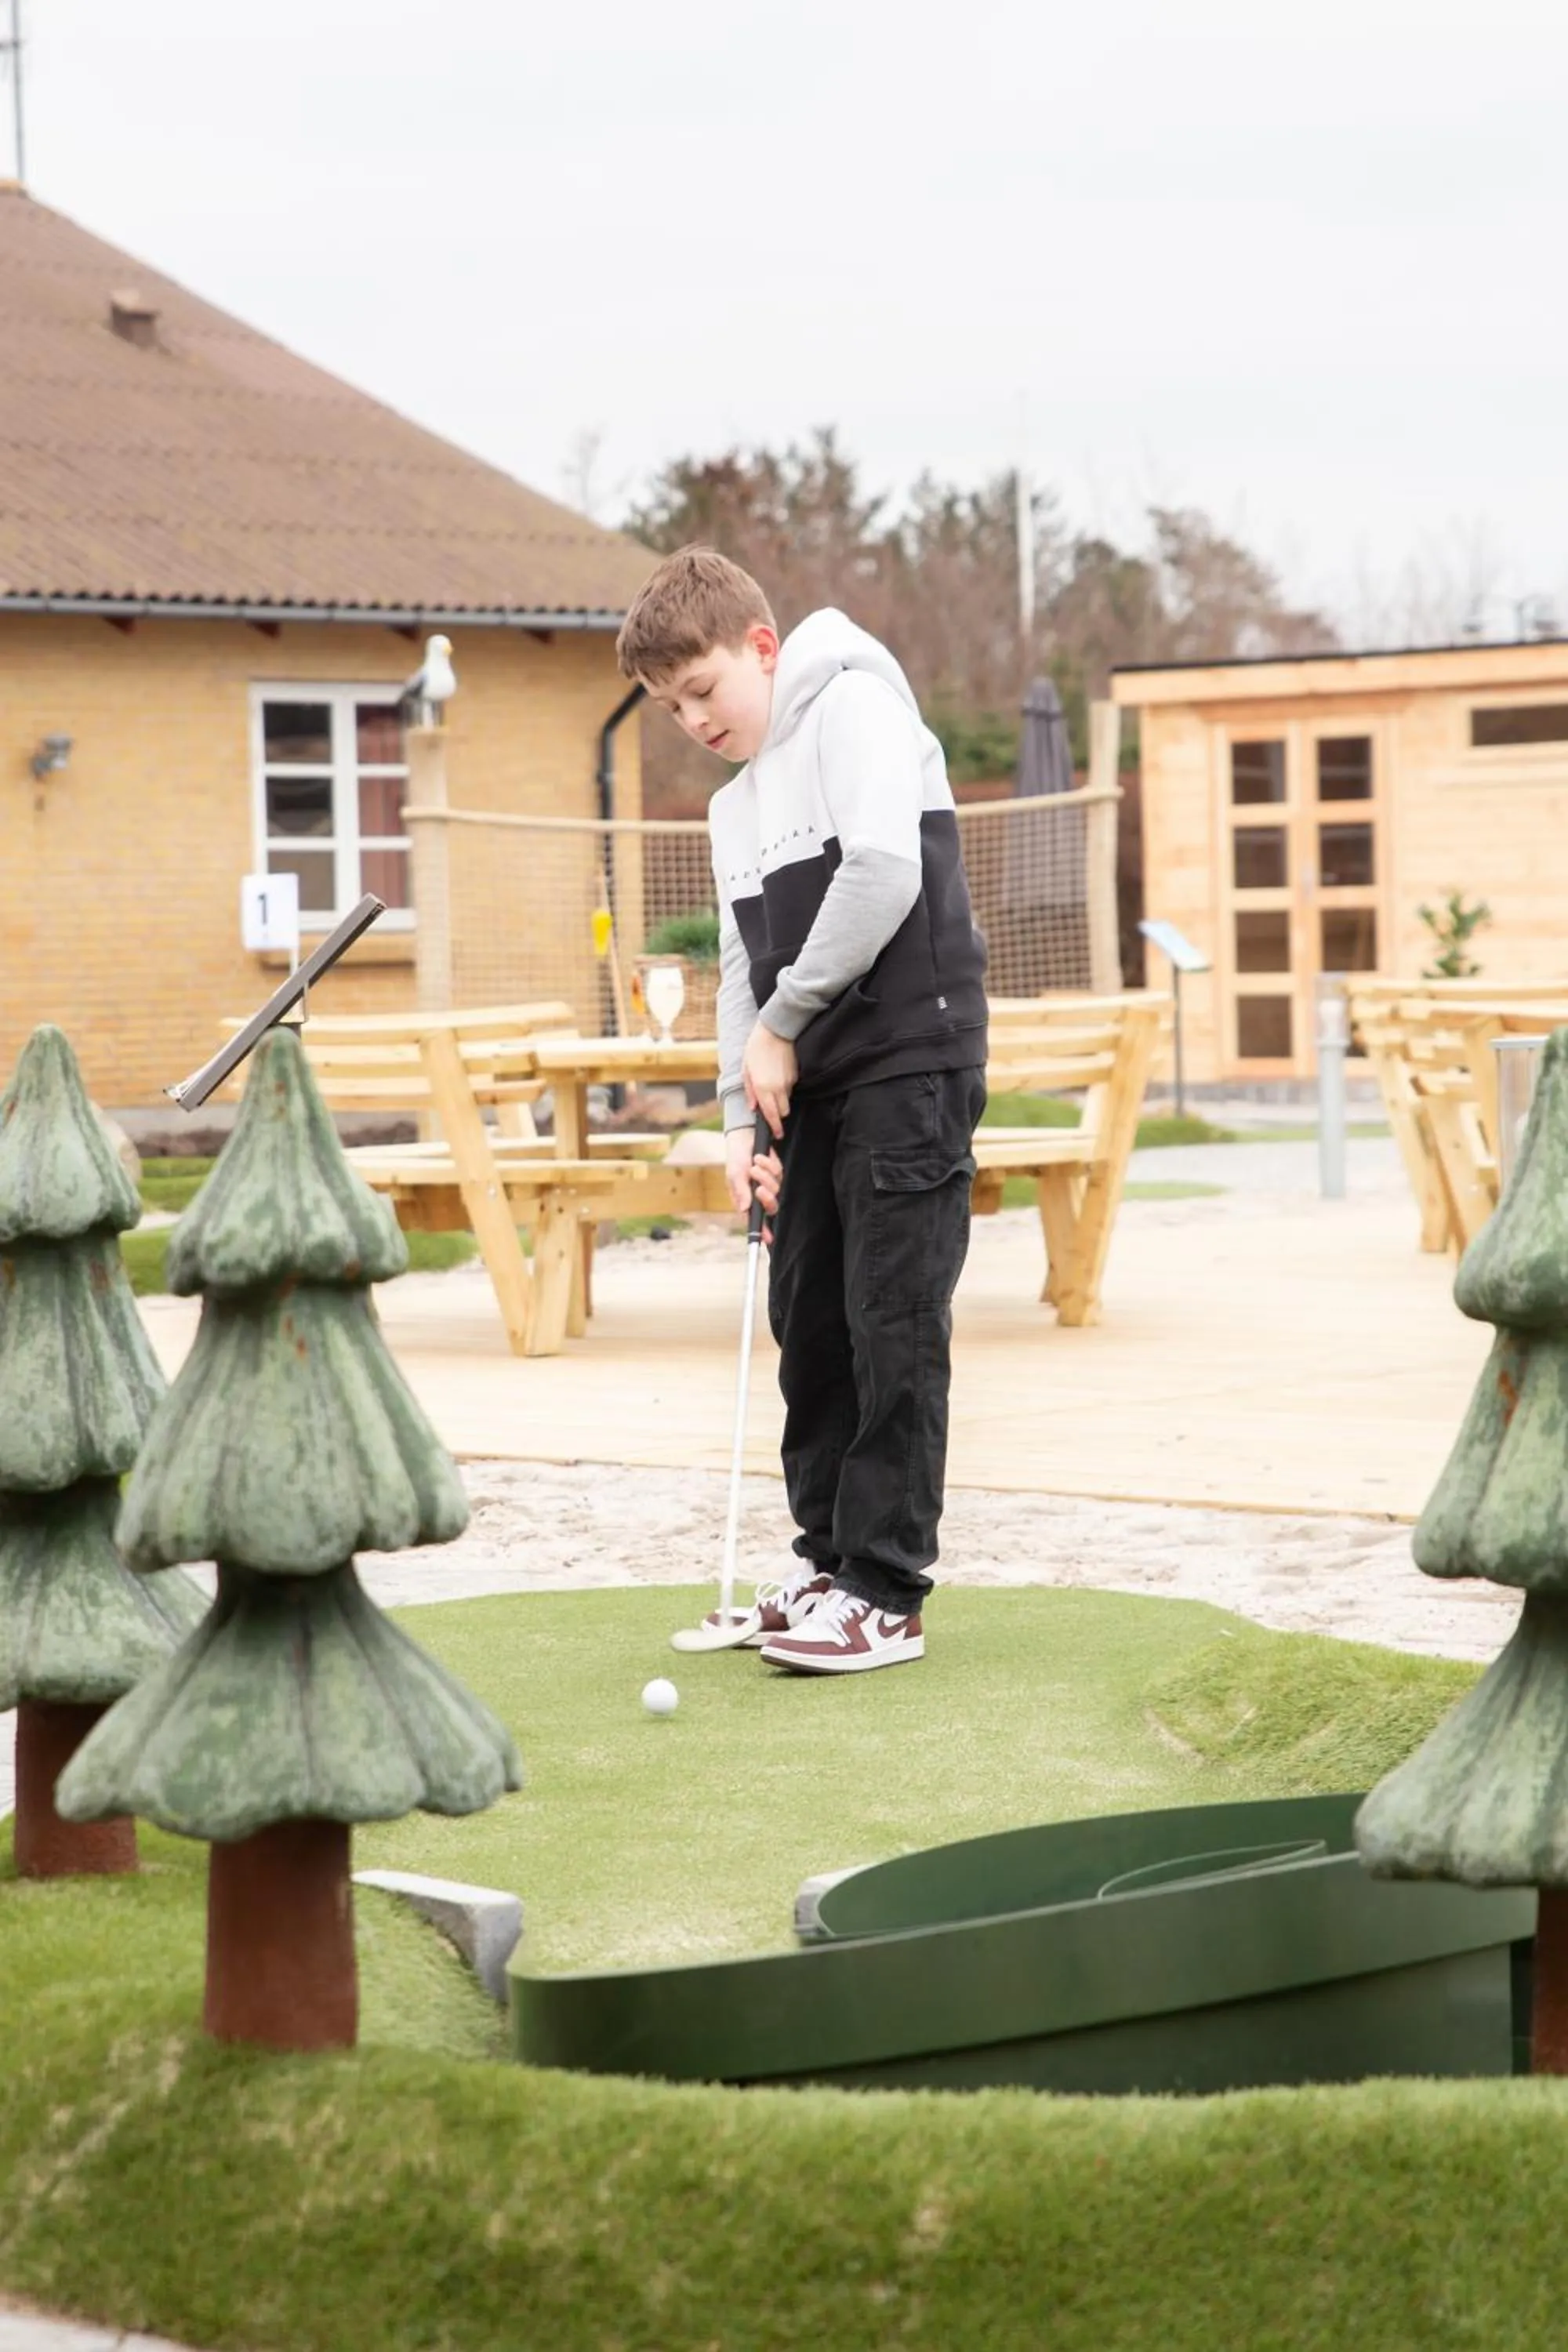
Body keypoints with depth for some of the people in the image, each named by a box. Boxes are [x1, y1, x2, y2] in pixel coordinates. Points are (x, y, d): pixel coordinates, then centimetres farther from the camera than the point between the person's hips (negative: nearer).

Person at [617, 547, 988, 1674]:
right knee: (807, 1318, 9)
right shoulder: (734, 806, 21)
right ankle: (832, 1558, 20)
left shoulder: (854, 705, -5)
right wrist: (743, 1115, 4)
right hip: (810, 1080, 9)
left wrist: (783, 1022, -13)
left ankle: (887, 1593, -7)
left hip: (909, 1055, -9)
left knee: (893, 1321, -9)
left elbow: (885, 872, -19)